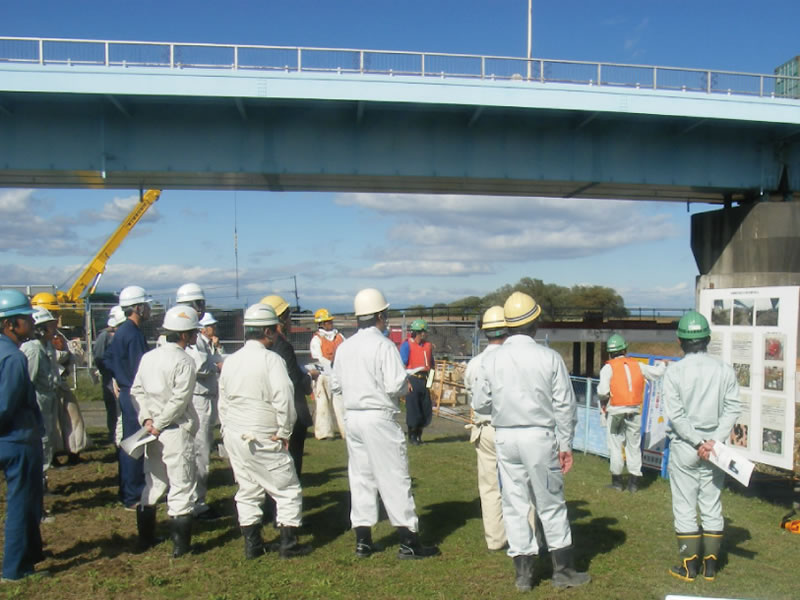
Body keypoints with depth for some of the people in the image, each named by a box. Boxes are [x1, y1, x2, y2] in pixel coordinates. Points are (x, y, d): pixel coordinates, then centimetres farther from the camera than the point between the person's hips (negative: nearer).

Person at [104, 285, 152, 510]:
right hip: (135, 396, -10)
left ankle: (129, 492, 29)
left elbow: (107, 360, 19)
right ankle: (132, 498, 5)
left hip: (127, 393, 10)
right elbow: (141, 371, -22)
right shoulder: (133, 334, -19)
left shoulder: (122, 331, 11)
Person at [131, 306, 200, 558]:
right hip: (176, 432, -7)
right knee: (181, 486, 3)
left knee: (153, 484, 19)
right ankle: (180, 544, 8)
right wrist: (158, 424, -11)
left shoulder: (148, 357, 7)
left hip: (153, 433, 7)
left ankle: (145, 538, 29)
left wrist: (147, 419, -2)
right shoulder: (185, 362, -14)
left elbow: (136, 391, 6)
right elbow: (179, 400, -20)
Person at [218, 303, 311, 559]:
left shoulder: (230, 361, 8)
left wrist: (227, 430, 19)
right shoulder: (271, 359, -13)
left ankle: (252, 544, 22)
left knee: (247, 490, 17)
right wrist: (284, 432, -9)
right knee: (288, 489, 5)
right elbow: (284, 399, -20)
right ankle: (288, 543, 9)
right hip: (262, 439, -7)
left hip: (233, 436, 7)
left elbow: (222, 401, 13)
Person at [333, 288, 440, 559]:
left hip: (352, 417, 7)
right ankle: (409, 542, 7)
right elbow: (396, 385, -19)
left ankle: (362, 541, 19)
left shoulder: (343, 347, 6)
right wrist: (406, 383, 2)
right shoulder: (383, 345, -14)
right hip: (379, 417, -6)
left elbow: (337, 382, 10)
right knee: (395, 478, 1)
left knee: (360, 476, 13)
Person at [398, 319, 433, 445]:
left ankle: (419, 435, 22)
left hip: (424, 381, 6)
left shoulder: (428, 345, 13)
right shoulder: (407, 345, -7)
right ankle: (412, 437, 11)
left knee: (426, 410, 7)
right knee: (412, 409, -3)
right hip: (412, 380, -6)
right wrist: (406, 382, -17)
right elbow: (402, 365, -11)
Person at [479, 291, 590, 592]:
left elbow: (483, 402, 3)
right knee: (551, 505, 11)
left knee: (514, 505, 11)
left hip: (505, 438, 2)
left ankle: (523, 572, 18)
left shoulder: (491, 359, -4)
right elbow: (564, 406, -5)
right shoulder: (549, 358, -9)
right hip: (540, 437, -2)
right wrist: (565, 444, 3)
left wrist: (475, 404, 26)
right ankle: (562, 570, 21)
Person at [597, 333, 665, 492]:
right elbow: (657, 372, 20)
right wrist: (664, 364, 41)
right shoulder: (638, 365, 7)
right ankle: (634, 482, 15)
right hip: (635, 411, 3)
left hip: (616, 411, -3)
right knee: (634, 446, 12)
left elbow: (603, 391, -16)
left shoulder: (608, 367, -5)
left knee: (615, 446, 7)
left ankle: (617, 481, 11)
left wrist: (603, 403, 4)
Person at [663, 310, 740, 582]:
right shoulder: (724, 370, 0)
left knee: (685, 507, 6)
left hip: (684, 447, -3)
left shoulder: (674, 371, -9)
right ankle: (711, 565, 19)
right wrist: (715, 441, -10)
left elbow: (675, 414, -14)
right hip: (715, 446, 3)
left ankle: (689, 566, 11)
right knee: (712, 506, 12)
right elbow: (733, 408, -5)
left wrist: (698, 443, -11)